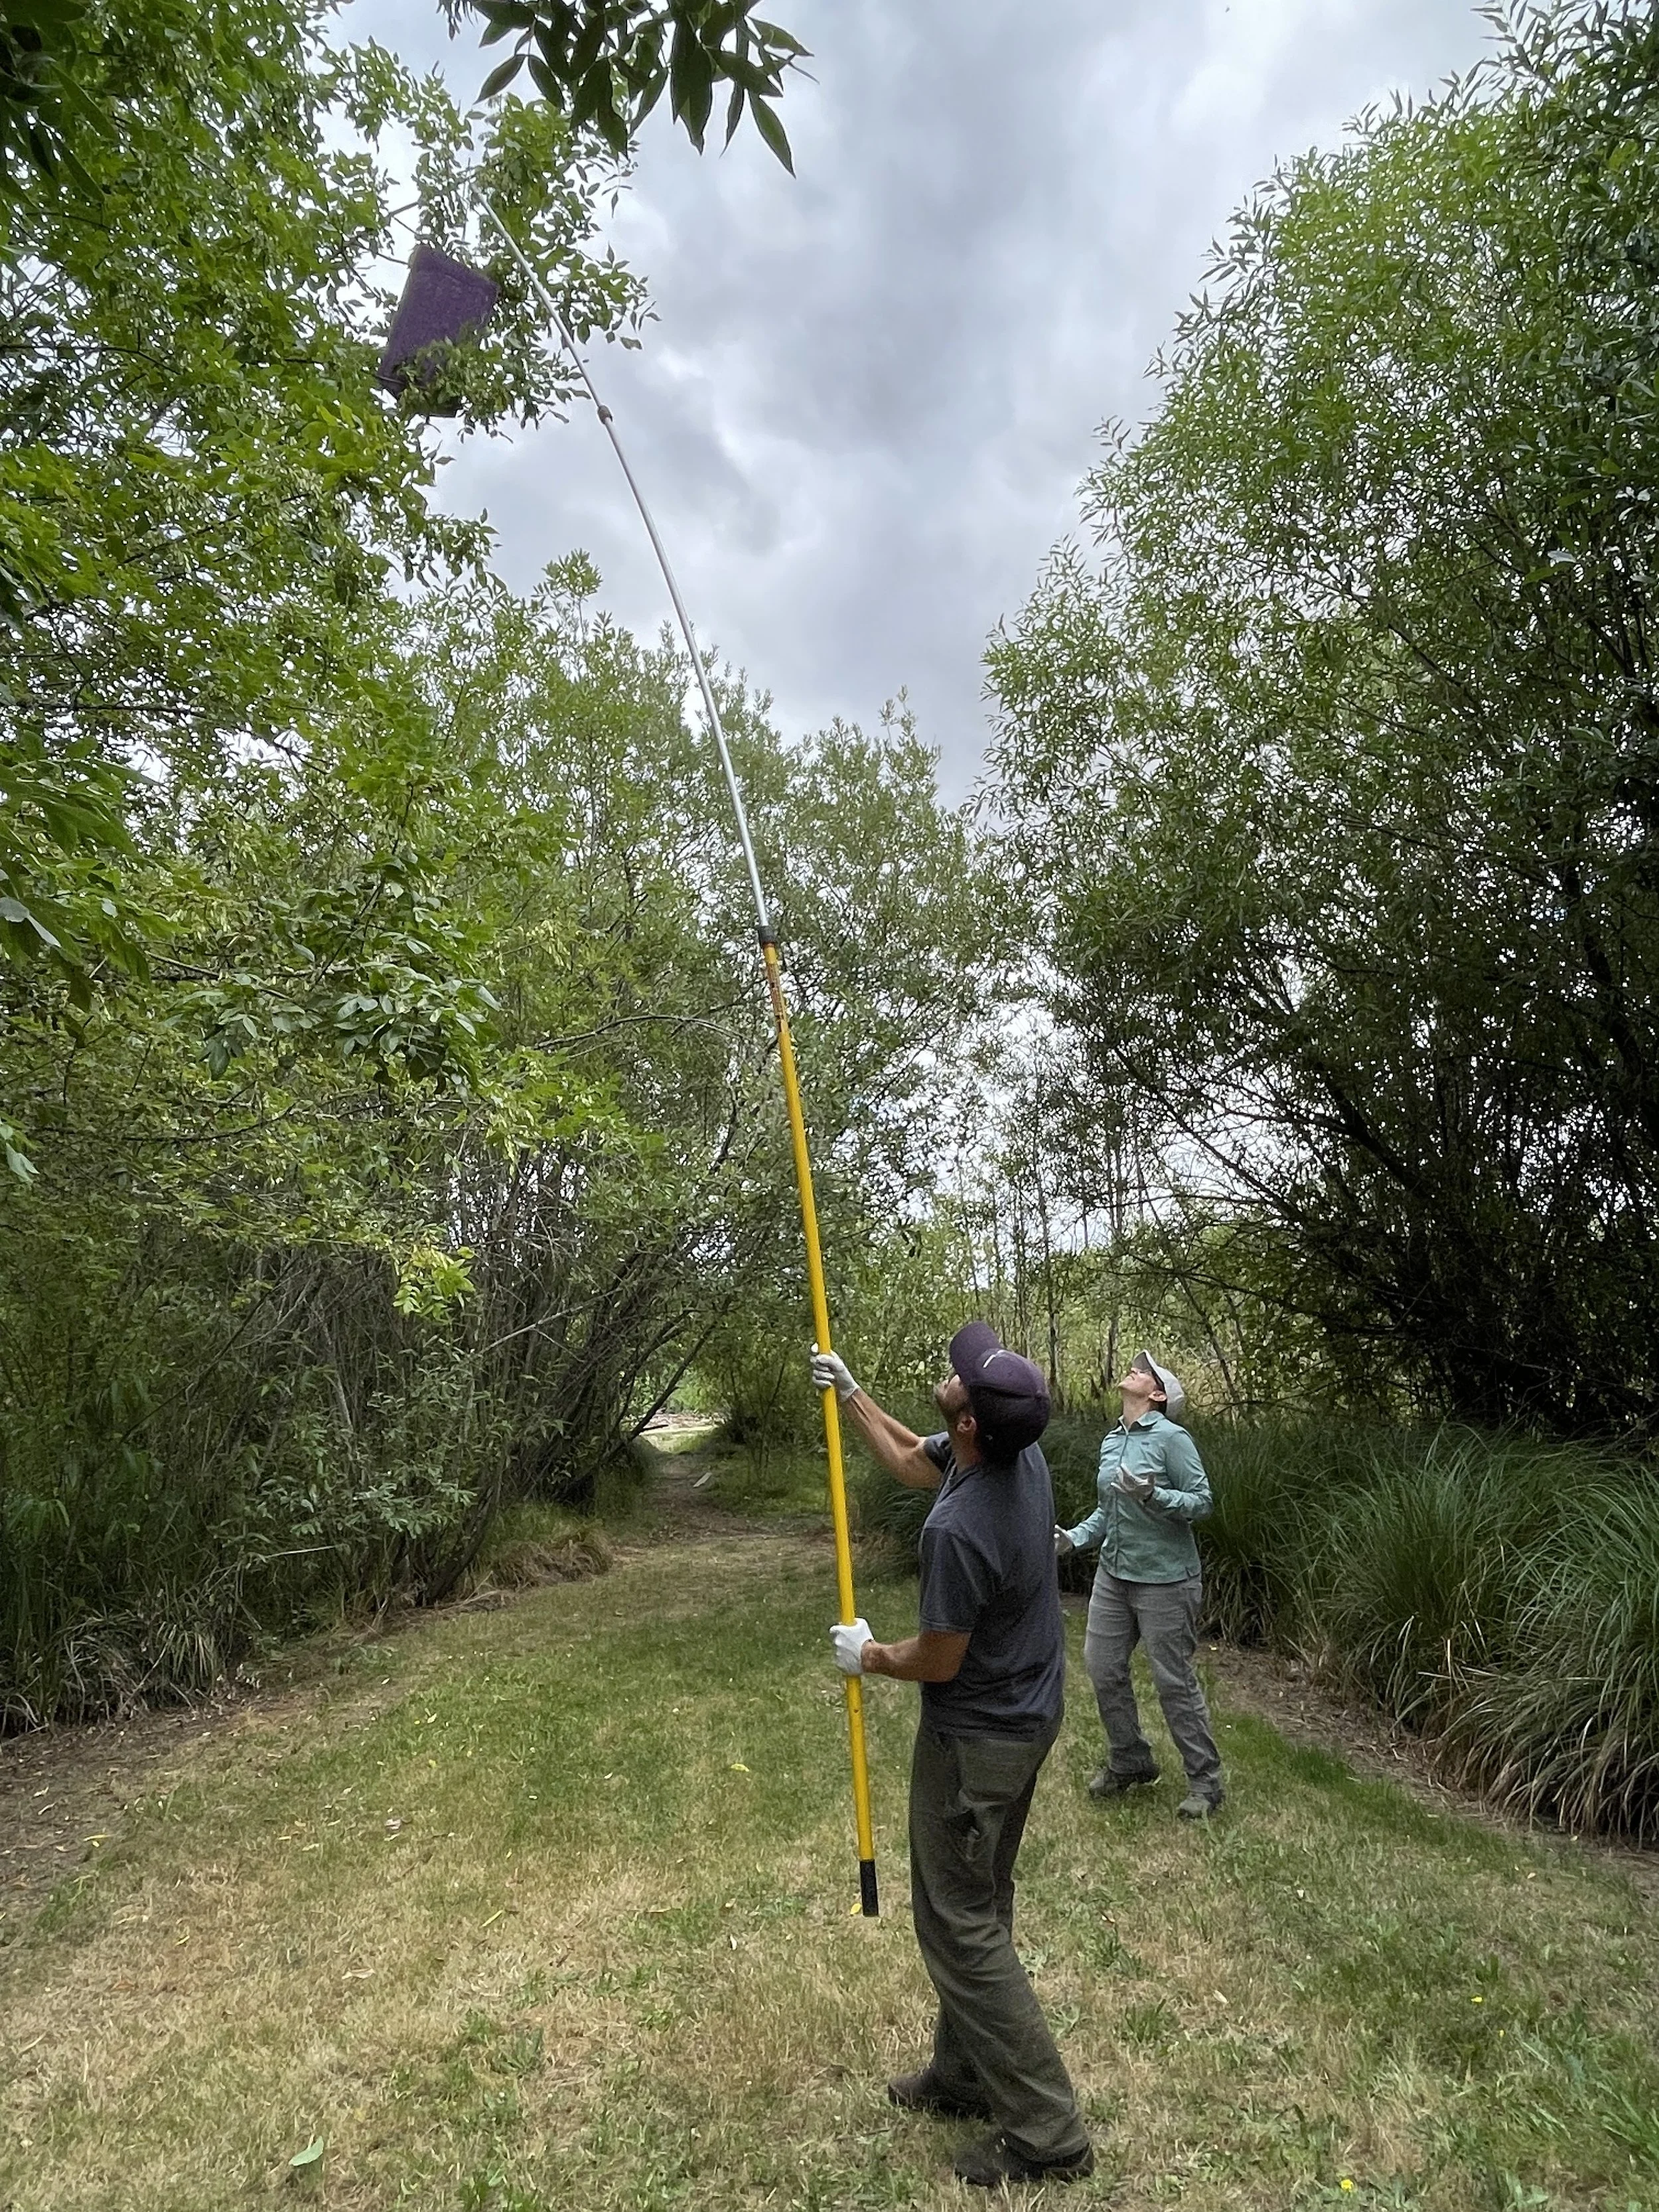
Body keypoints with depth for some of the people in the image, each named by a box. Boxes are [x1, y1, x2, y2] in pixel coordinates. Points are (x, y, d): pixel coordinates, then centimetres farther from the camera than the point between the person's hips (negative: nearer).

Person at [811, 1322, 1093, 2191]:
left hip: (977, 1740, -9)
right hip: (1024, 1716, 9)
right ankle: (964, 2075, 41)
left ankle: (1046, 2132, 21)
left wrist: (868, 1656, -2)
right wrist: (849, 1393, 12)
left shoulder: (962, 1528, -36)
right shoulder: (1021, 1452, -10)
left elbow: (937, 1661, -21)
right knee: (976, 1907, 23)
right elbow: (910, 1460, 10)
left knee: (960, 1925, 9)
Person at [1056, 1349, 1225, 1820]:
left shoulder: (1171, 1438, -12)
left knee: (1174, 1681, 2)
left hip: (1164, 1579, -7)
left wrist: (1151, 1494, -29)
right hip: (1113, 1574, 7)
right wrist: (1074, 1538, 6)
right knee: (1103, 1667, 11)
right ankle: (1129, 1763, 31)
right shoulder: (1111, 1441, 9)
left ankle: (1205, 1782, 19)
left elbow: (1201, 1500, -15)